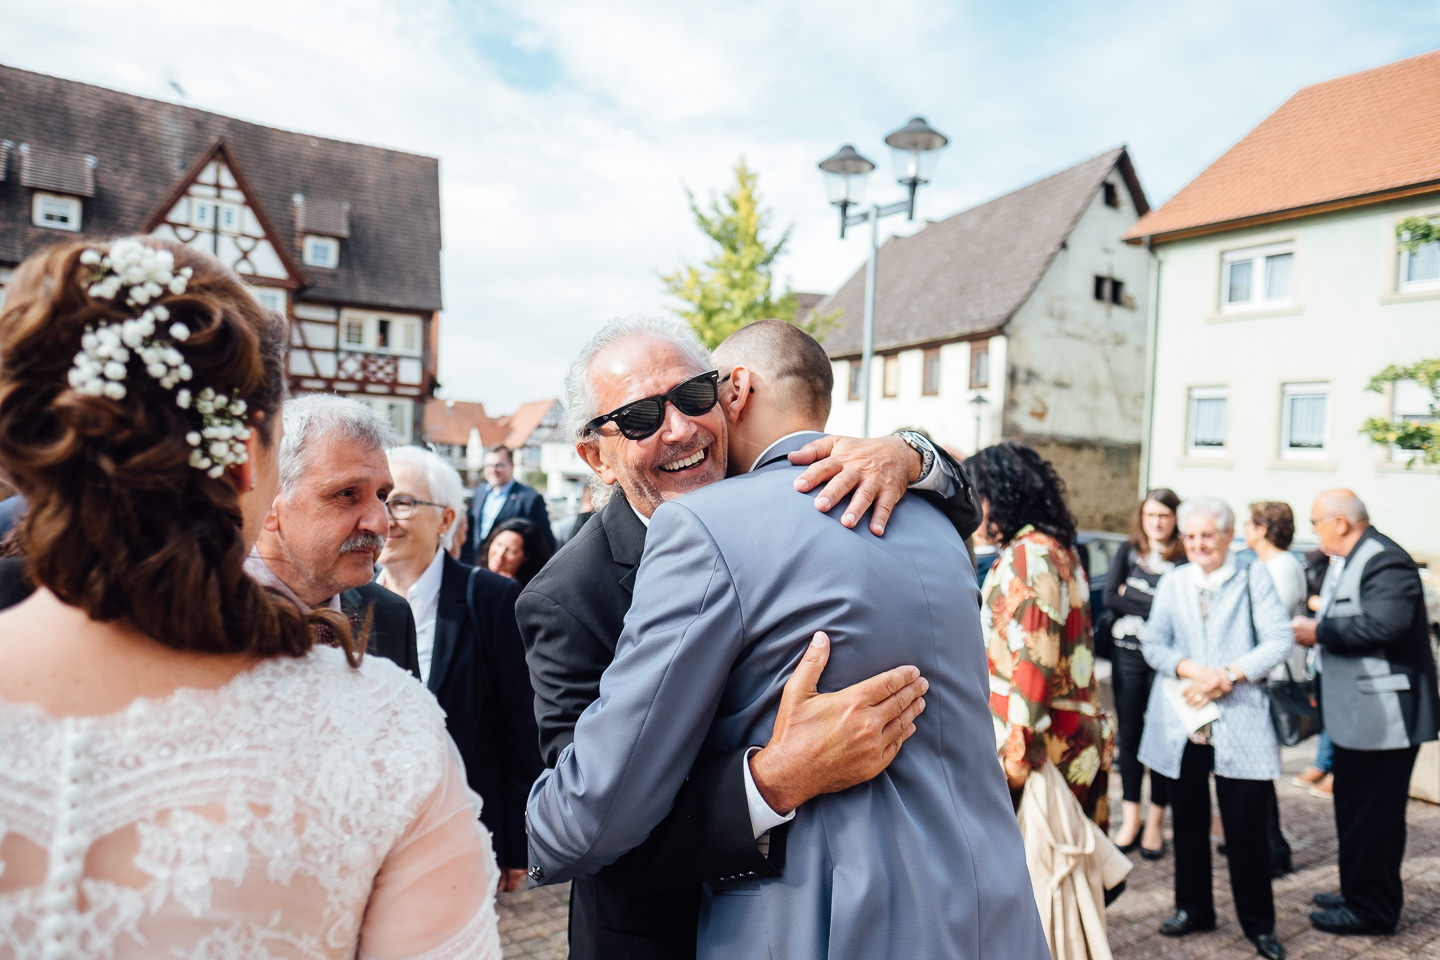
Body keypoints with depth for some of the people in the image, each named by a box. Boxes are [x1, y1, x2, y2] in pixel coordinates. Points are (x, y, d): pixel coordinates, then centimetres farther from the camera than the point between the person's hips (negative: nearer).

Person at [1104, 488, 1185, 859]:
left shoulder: (1185, 560, -3)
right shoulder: (1128, 551, 8)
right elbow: (1109, 598, -1)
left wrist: (1131, 596, -8)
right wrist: (1156, 604, -8)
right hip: (1127, 652, 3)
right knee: (1128, 734, 6)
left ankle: (1155, 821, 15)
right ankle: (1130, 818, 15)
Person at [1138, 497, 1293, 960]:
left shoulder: (1253, 577, 1)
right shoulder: (1173, 582, 9)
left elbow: (1279, 640, -6)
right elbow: (1153, 643, 3)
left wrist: (1225, 676, -14)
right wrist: (1192, 669, -14)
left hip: (1239, 722, -3)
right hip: (1181, 721, 3)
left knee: (1245, 826, 2)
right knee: (1188, 820, 13)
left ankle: (1259, 923, 20)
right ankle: (1193, 908, 29)